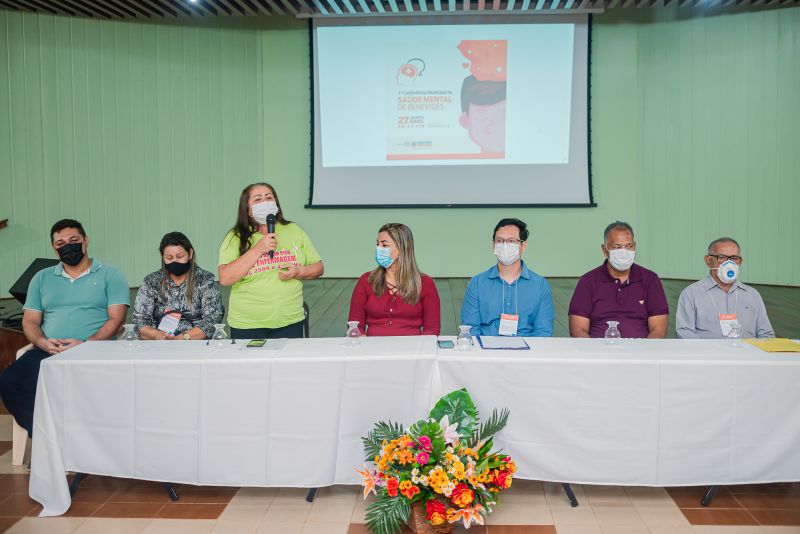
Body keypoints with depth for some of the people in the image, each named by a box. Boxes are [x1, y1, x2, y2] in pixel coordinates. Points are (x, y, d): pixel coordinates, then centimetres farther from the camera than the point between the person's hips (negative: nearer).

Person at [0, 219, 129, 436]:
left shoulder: (110, 275, 9)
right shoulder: (42, 278, 22)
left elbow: (116, 319, -1)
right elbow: (30, 321, 16)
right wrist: (43, 343, -7)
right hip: (47, 353, 4)